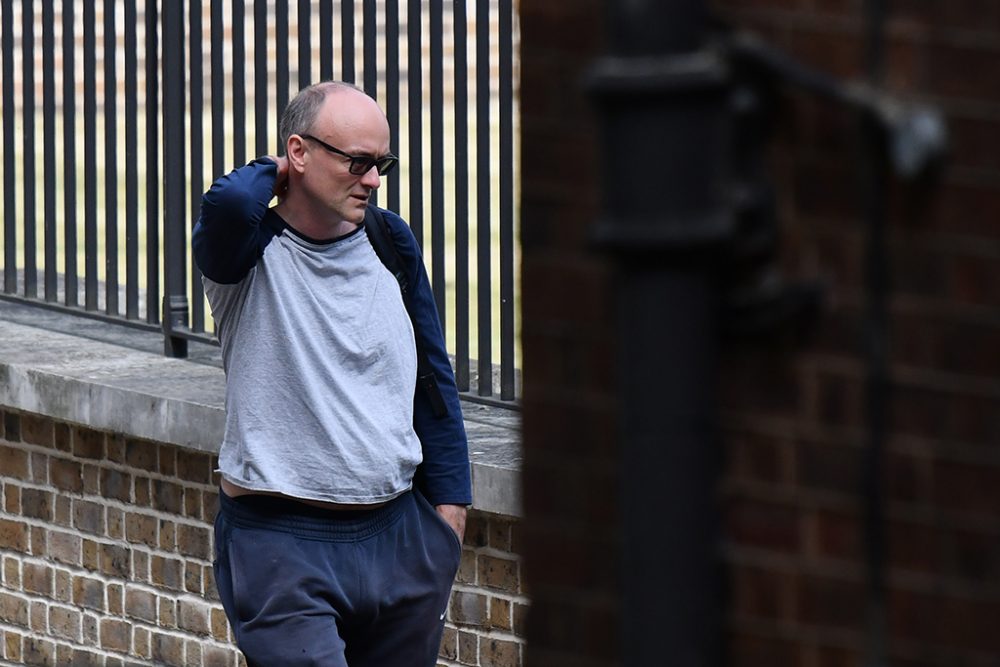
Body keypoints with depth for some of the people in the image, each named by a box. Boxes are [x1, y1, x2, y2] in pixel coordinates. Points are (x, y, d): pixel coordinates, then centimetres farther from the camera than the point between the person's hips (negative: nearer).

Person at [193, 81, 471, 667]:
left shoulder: (390, 242, 10)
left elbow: (433, 380, 17)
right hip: (282, 549, -5)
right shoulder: (253, 250, -6)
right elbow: (229, 203, -32)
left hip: (400, 537, 5)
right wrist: (268, 177, -8)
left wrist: (449, 506, 11)